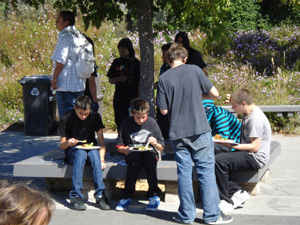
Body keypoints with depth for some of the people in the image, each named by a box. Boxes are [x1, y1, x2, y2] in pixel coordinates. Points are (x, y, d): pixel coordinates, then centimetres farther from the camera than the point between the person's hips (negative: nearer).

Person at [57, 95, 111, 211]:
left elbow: (101, 140, -2)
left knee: (94, 154, -35)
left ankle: (100, 196, -35)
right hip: (73, 150, -1)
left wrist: (101, 158, -18)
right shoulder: (66, 119, -8)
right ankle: (75, 196, -37)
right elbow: (61, 145, -4)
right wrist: (67, 143, -29)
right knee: (81, 154, -37)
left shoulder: (95, 117, -2)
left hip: (91, 148, 2)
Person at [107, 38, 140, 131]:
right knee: (120, 122, 5)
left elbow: (140, 82, 0)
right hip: (119, 98, 3)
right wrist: (118, 79, -7)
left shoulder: (135, 62, 1)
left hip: (132, 98, -3)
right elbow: (110, 80, 15)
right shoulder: (117, 62, 11)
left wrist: (138, 98, -7)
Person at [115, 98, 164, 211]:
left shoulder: (152, 123, 2)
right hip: (132, 154, 0)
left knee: (149, 157, -35)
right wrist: (125, 150, -13)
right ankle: (127, 196, -31)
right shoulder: (126, 123, 2)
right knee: (135, 158, -35)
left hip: (149, 152, 0)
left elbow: (161, 147, 7)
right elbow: (119, 147, 8)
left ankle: (154, 196, -28)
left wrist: (155, 144, -15)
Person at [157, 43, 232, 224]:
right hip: (199, 130, -2)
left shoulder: (164, 78, 0)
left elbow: (164, 110, 1)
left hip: (177, 133, 2)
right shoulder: (194, 70, -2)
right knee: (206, 170, 4)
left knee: (184, 172, 8)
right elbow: (215, 94, 3)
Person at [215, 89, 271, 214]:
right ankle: (237, 192, -7)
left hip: (255, 158, -10)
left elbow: (254, 147, -22)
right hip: (248, 155, 10)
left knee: (220, 160, -26)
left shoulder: (256, 119, -19)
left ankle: (226, 201, -15)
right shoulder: (247, 114, 13)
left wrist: (232, 146, -20)